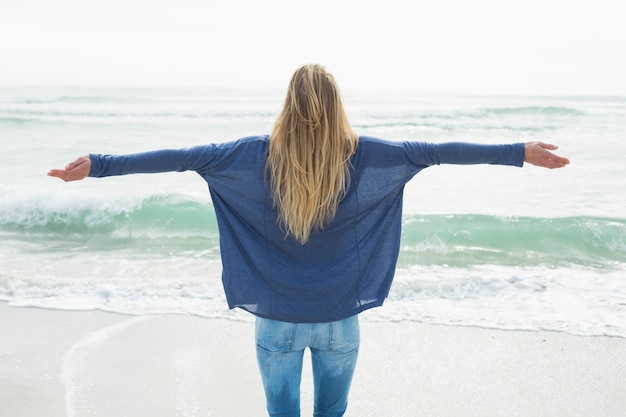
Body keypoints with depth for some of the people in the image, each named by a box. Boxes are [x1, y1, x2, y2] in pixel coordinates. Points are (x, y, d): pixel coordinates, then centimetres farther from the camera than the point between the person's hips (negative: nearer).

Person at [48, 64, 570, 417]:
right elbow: (436, 151, -5)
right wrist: (522, 153, 3)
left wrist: (98, 164, -1)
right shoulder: (364, 156, -10)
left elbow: (180, 156, -8)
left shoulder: (257, 155, -10)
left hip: (277, 318, 0)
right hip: (339, 318, 0)